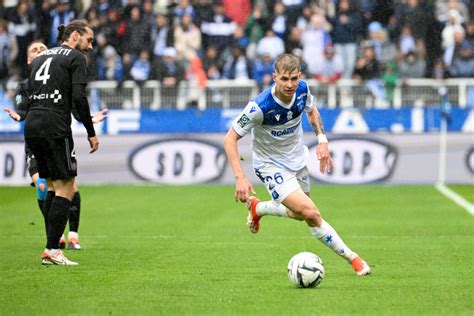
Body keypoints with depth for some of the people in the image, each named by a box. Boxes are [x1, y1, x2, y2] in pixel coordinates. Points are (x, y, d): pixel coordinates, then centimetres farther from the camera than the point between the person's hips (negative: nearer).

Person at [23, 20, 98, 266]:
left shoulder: (41, 57, 23)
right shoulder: (76, 57, 1)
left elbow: (29, 95, 19)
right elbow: (79, 97, -10)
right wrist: (91, 132, -4)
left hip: (31, 126, 8)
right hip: (55, 127, -7)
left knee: (53, 188, 14)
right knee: (66, 188, -3)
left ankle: (51, 248, 9)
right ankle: (52, 250, -10)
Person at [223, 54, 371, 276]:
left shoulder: (302, 89, -16)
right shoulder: (260, 106, -32)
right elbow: (230, 139, -24)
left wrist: (322, 140, -2)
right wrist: (240, 178, -32)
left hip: (297, 158, 6)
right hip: (271, 164, -6)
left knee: (299, 213, 23)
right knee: (311, 214, -20)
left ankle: (257, 208, 49)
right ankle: (352, 258, -8)